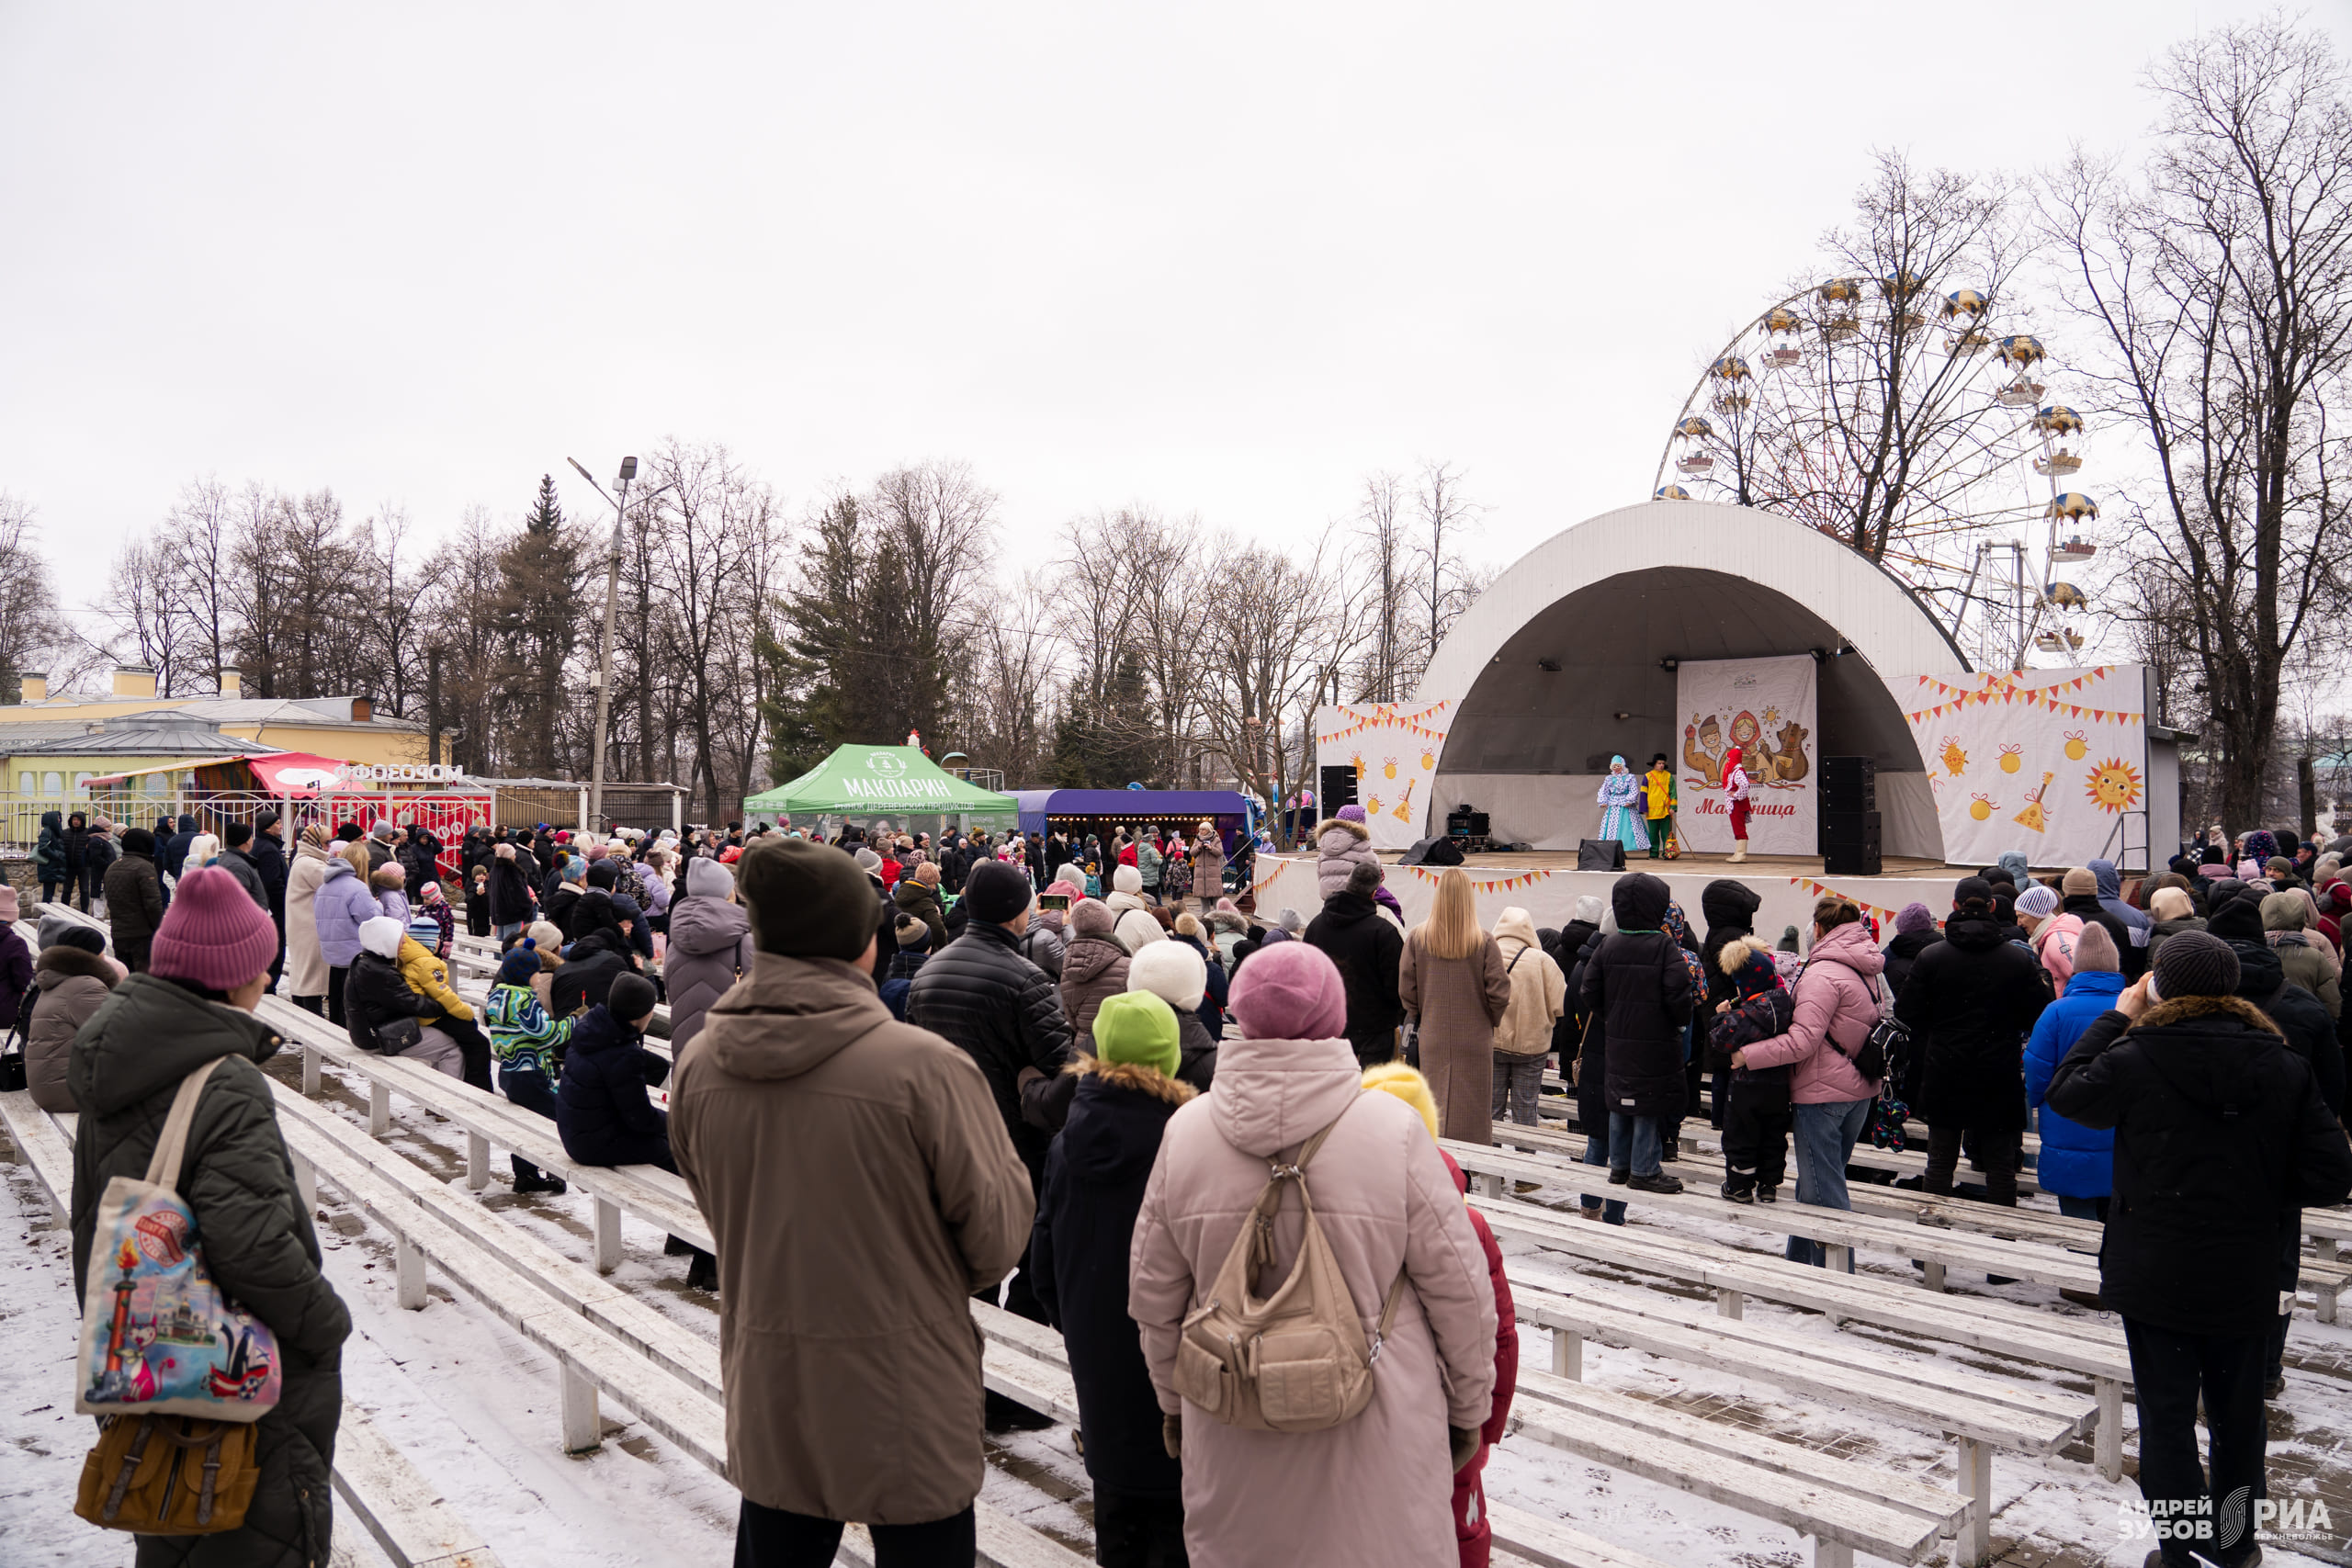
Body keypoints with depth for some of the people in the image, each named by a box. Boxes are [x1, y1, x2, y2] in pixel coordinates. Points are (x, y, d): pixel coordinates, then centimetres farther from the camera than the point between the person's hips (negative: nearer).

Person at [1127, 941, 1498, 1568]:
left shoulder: (1186, 1131, -7)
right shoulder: (1393, 1129, -14)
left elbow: (1153, 1295, 3)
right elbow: (1459, 1289, -8)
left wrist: (1172, 1401, 18)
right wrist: (1469, 1408, 7)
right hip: (1376, 1429, -2)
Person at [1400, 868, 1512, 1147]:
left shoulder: (1416, 938, -5)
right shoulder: (1483, 943, -11)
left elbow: (1405, 991, -3)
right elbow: (1499, 993, -11)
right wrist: (1491, 1020, 8)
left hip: (1432, 1039, 2)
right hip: (1475, 1039, -2)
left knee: (1434, 1108, 11)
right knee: (1473, 1112, 6)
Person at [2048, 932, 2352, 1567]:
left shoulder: (2133, 1058, -17)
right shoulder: (2284, 1067, -7)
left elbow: (2066, 1092, 2)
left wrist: (2116, 1016, 5)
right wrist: (2255, 1183, 11)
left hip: (2155, 1276, -3)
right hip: (2245, 1279, 3)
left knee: (2166, 1414, 9)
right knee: (2237, 1412, 20)